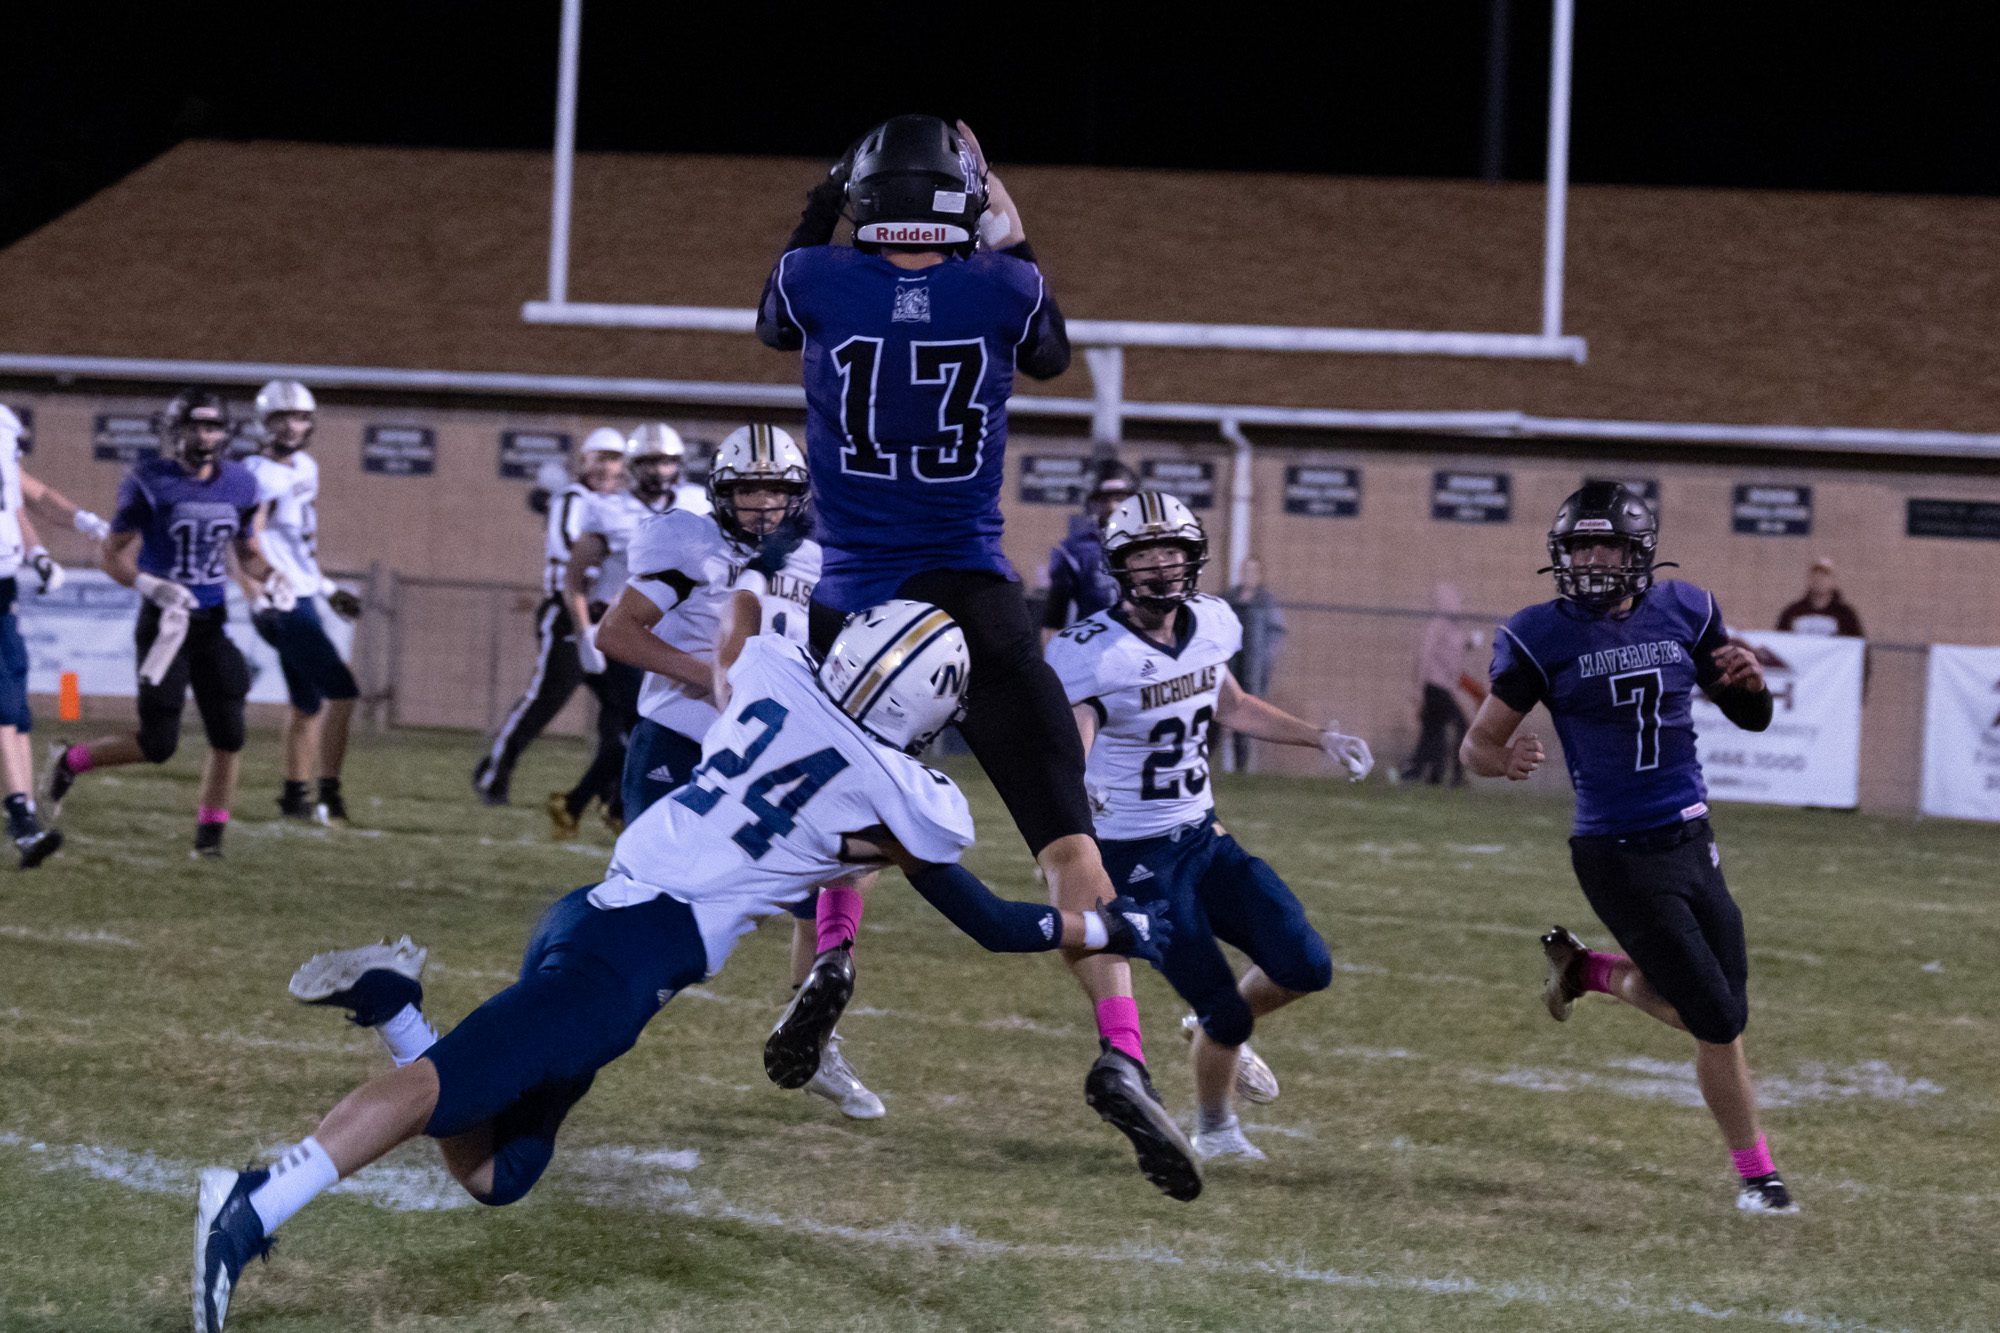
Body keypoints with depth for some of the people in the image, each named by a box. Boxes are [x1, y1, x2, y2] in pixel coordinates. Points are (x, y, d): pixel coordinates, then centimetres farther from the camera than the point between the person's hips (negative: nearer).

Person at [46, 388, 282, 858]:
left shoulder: (238, 484, 4)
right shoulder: (150, 483, -11)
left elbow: (247, 554, 17)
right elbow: (114, 556, -8)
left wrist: (271, 579, -4)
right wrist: (154, 587, -25)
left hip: (213, 624, 5)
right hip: (166, 624, -5)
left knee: (228, 737, -2)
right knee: (157, 745, -6)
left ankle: (209, 837, 9)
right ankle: (70, 762, 19)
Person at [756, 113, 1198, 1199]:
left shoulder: (820, 282, -6)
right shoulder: (1003, 288, -6)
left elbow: (772, 328, 19)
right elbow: (1050, 354, 19)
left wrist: (815, 214, 26)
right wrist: (1013, 236, 25)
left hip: (857, 606, 1)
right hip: (974, 601, -1)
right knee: (1065, 833, -7)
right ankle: (1121, 1050, -21)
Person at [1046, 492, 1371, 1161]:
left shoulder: (1210, 625, 0)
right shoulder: (1092, 653, -21)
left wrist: (1319, 737, 17)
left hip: (1204, 837, 6)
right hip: (1136, 859, -6)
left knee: (1306, 967, -4)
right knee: (1225, 1014, -4)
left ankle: (1219, 1028, 30)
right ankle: (1215, 1131, 28)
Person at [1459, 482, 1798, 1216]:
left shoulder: (1684, 612, 1)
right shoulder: (1543, 637, -10)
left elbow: (1752, 719, 10)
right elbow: (1476, 744, -9)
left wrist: (1749, 680, -13)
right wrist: (1504, 760, -33)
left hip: (1691, 840, 5)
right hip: (1621, 855, -5)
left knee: (1715, 1010, 11)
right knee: (1718, 1021, -5)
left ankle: (1587, 969, 33)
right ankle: (1756, 1175, 14)